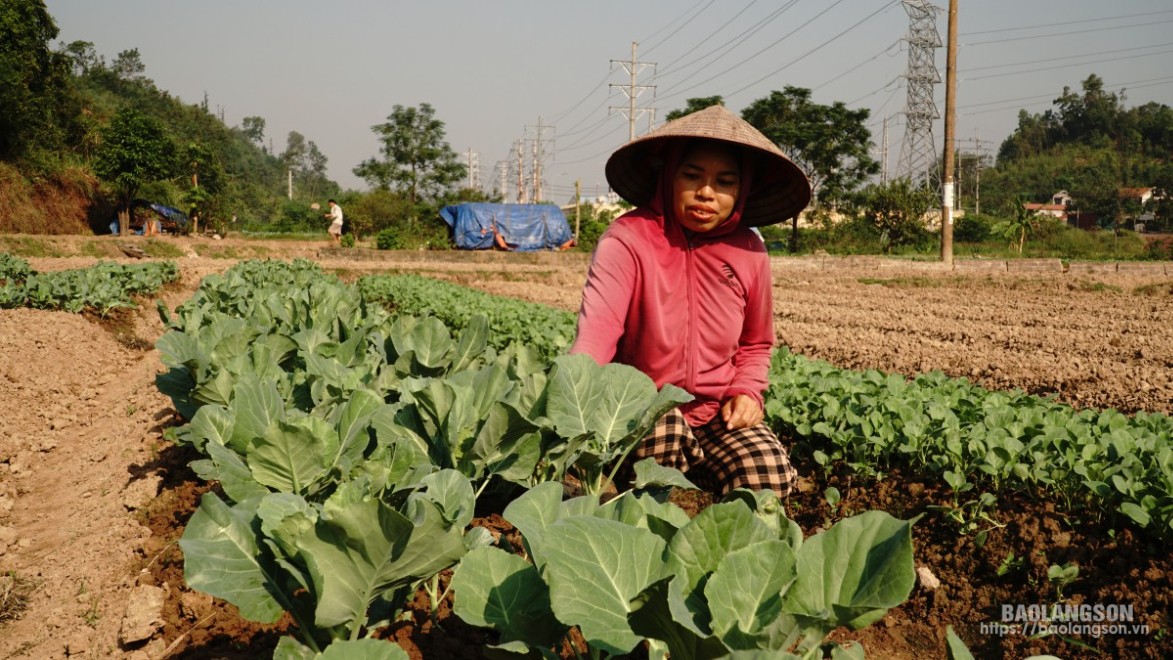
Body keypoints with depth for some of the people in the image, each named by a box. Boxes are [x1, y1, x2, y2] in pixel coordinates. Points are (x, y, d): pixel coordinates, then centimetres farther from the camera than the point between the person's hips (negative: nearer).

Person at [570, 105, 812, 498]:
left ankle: (690, 472, 8)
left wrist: (747, 391, -5)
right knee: (663, 430, -36)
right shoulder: (628, 239, -17)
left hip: (718, 413, 4)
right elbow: (596, 333, -32)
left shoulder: (749, 252, -2)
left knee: (771, 479, -22)